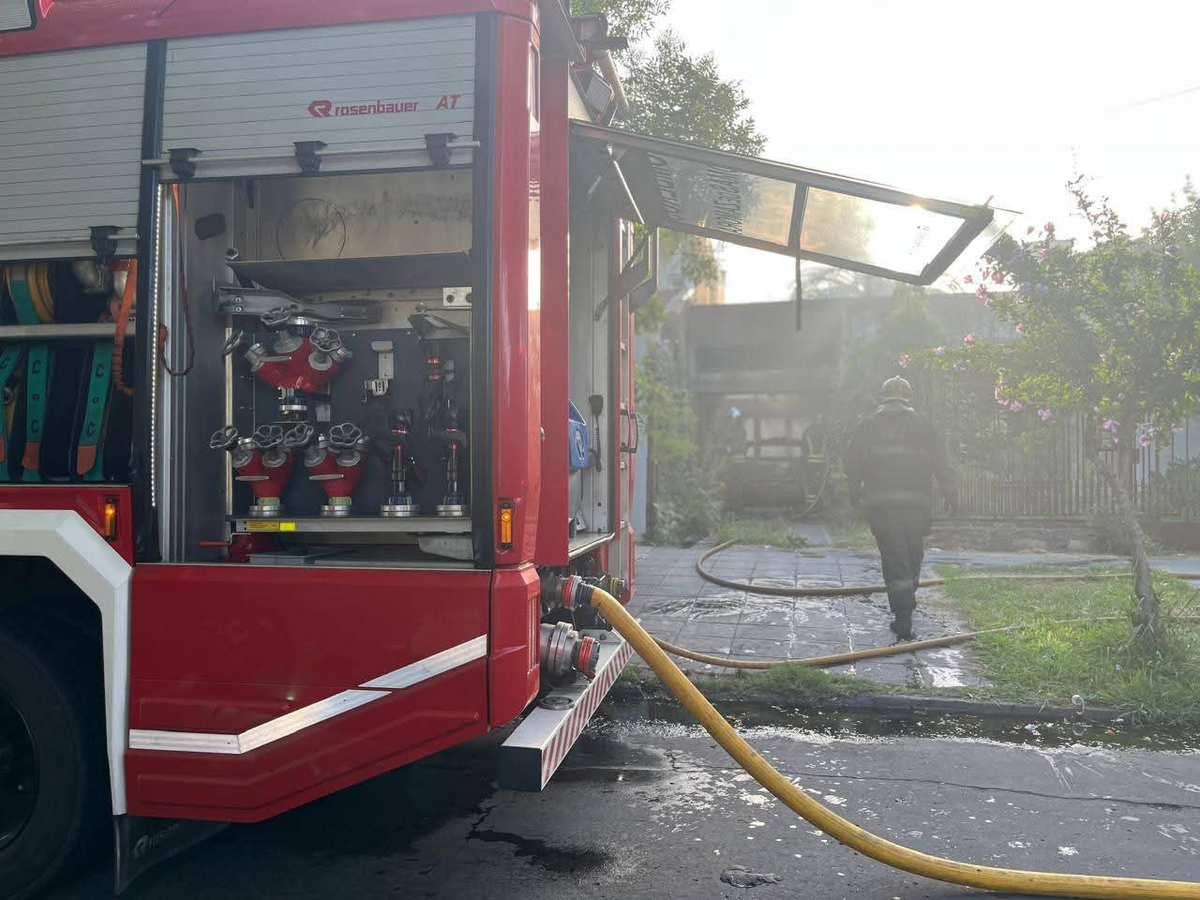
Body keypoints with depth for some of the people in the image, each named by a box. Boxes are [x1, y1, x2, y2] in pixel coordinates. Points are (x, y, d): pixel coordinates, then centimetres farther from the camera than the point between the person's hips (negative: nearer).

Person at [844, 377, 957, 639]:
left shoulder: (867, 427, 7)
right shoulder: (923, 427, 8)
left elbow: (853, 463, 7)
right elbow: (941, 465, 3)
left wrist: (855, 493, 19)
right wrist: (950, 495, 7)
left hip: (881, 504, -1)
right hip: (916, 502, 1)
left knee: (894, 558, -2)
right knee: (913, 556, 17)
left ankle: (903, 618, -10)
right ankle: (906, 604, 29)